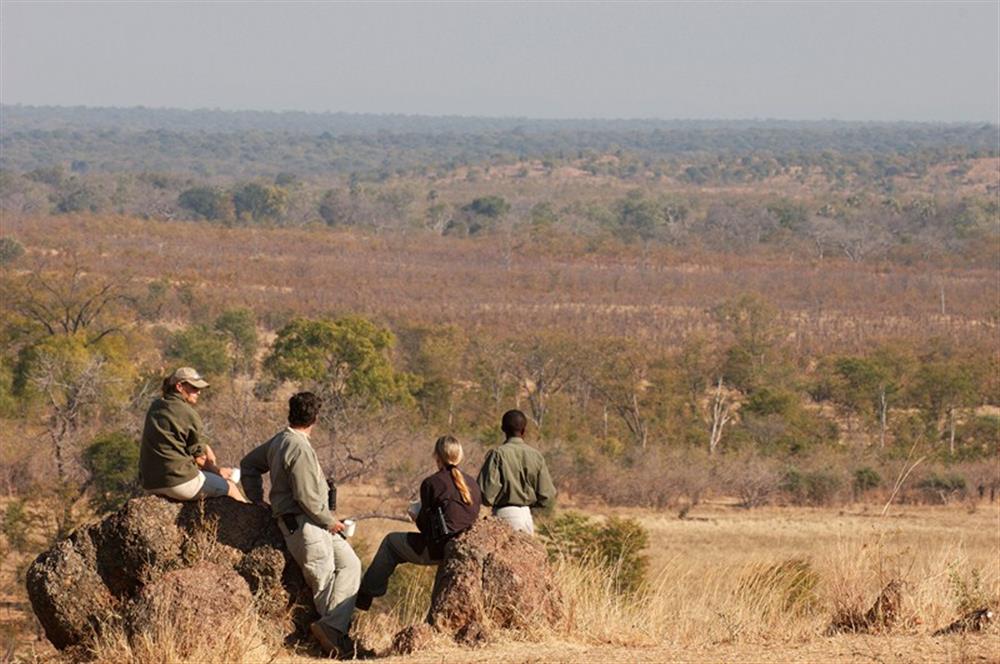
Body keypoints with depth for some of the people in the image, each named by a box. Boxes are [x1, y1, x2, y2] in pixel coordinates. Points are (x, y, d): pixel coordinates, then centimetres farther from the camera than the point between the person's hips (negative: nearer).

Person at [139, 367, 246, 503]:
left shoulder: (155, 408, 11)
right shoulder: (188, 414, -13)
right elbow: (198, 457, -5)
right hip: (179, 482, -9)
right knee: (230, 487, 9)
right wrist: (218, 471, 12)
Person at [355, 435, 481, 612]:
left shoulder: (432, 483, -6)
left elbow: (425, 525, -4)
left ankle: (364, 597, 20)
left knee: (391, 542, 16)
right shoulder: (472, 483, 9)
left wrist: (416, 517, 21)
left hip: (440, 548, -6)